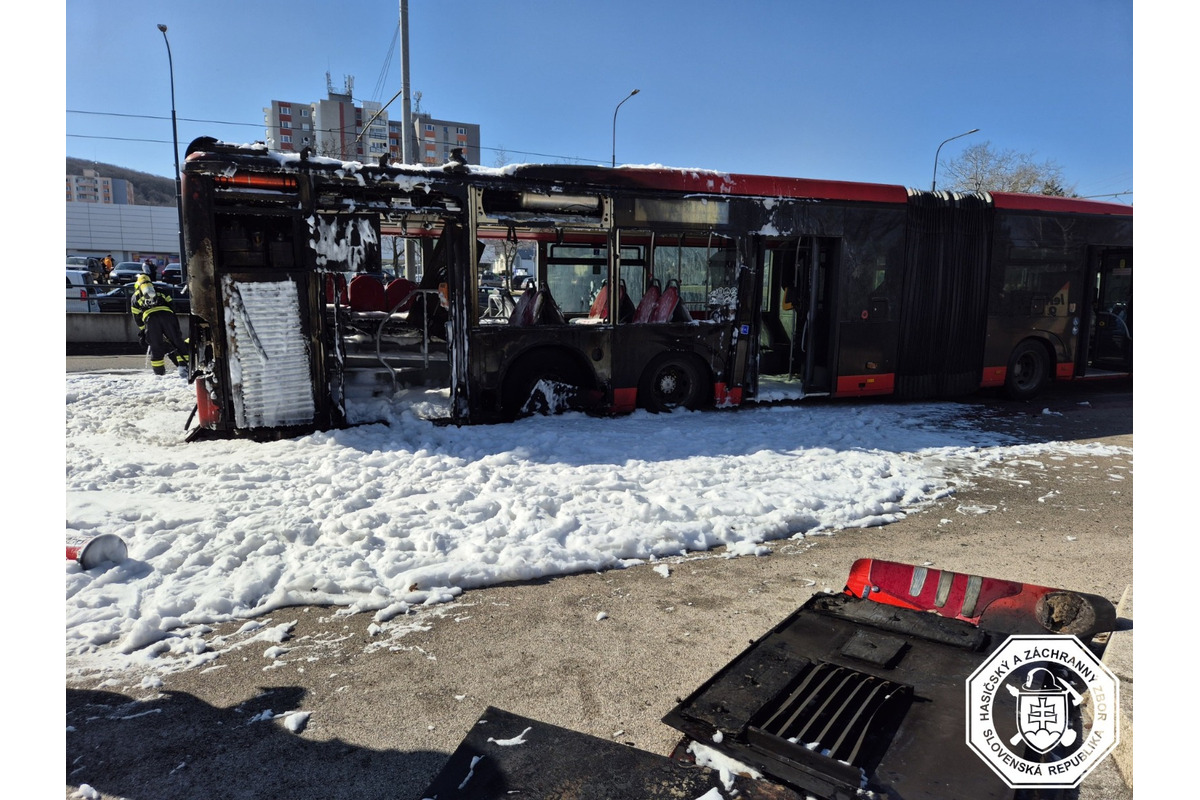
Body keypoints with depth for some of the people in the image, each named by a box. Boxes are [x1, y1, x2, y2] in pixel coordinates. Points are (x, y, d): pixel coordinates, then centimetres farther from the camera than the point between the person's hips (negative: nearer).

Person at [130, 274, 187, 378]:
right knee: (177, 342, 4)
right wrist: (176, 327, 20)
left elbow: (138, 318, 23)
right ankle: (184, 367, -8)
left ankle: (159, 373, 6)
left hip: (150, 317, 0)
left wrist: (142, 333, 28)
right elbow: (171, 305, 20)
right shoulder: (160, 292, 31)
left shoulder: (135, 297, 30)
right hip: (167, 315, 0)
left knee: (156, 347, 6)